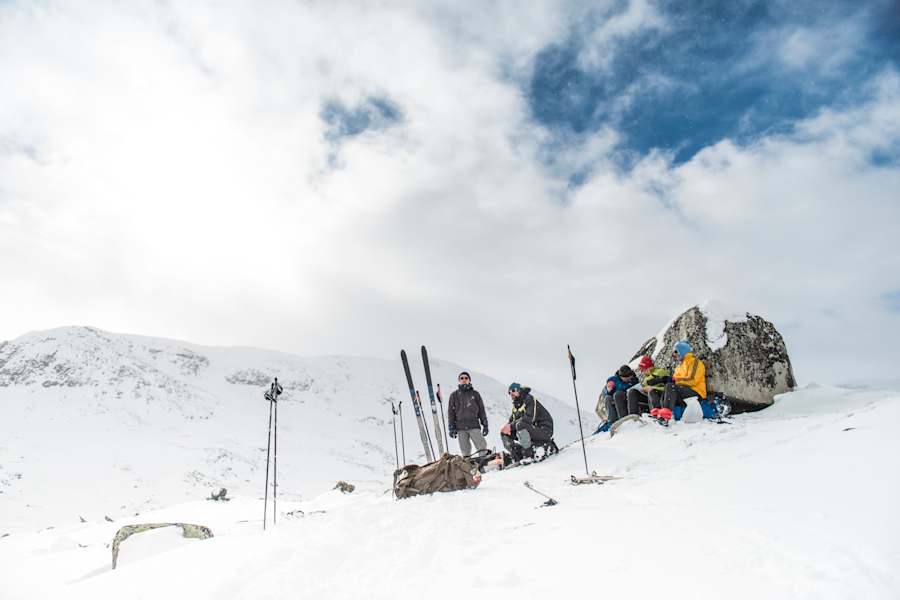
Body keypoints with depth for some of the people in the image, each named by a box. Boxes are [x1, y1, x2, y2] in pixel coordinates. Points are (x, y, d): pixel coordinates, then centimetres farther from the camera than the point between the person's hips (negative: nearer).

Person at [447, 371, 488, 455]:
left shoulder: (475, 394, 11)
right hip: (460, 427, 0)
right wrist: (451, 428, 2)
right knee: (465, 451, 1)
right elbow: (450, 412, 9)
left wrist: (485, 425, 8)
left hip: (474, 426, 0)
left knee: (482, 447, -11)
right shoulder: (454, 395, 10)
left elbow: (481, 410, 13)